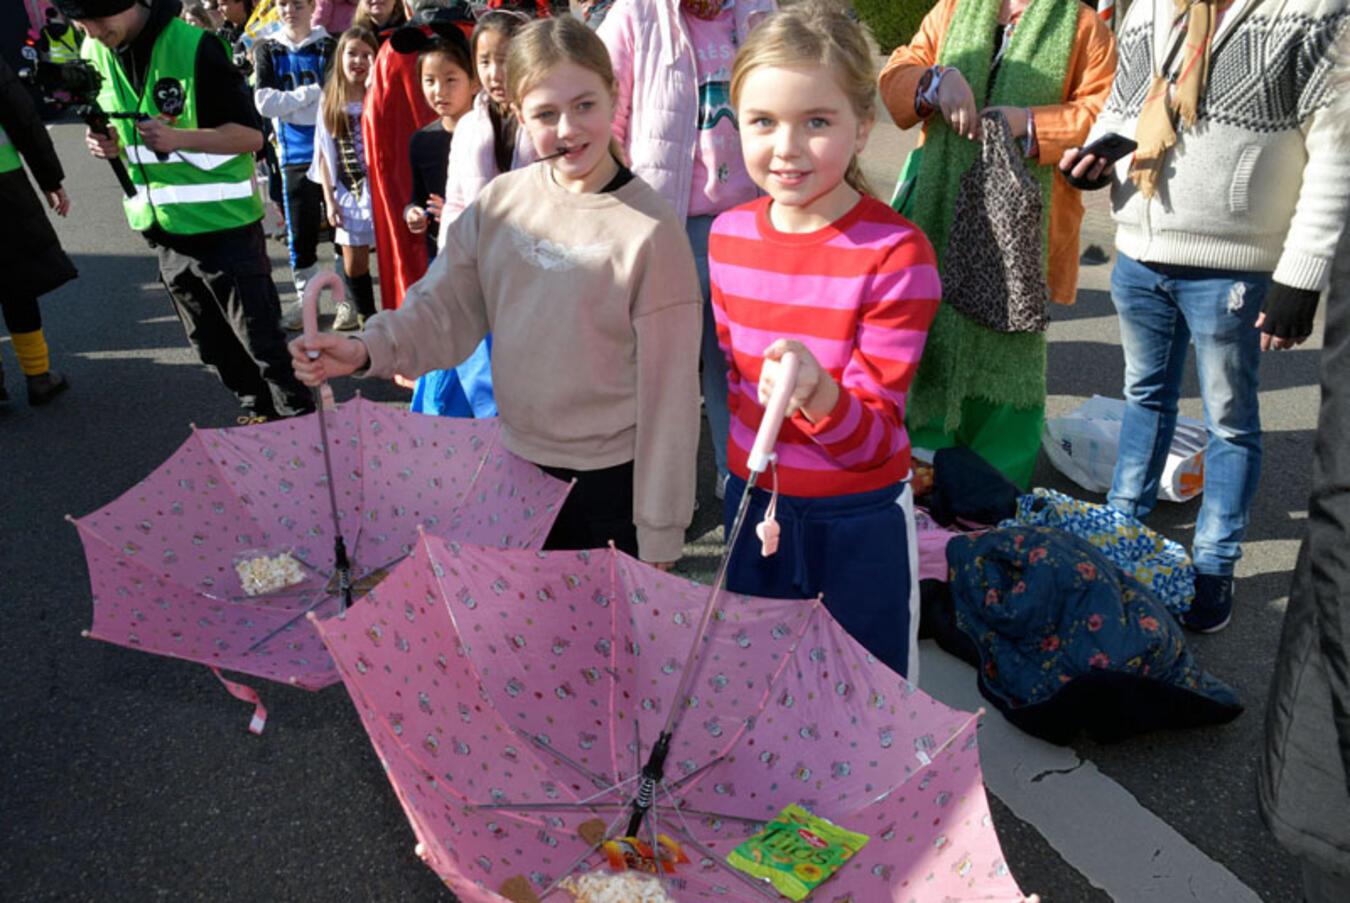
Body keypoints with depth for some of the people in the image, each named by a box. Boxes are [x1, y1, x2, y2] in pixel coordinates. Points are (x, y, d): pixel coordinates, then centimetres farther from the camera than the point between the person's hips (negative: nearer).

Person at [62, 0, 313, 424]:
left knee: (261, 337, -4)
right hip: (166, 226, 7)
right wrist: (109, 143, -6)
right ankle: (259, 412, 31)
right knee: (213, 343, 15)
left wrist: (177, 137, -29)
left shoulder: (193, 46, -15)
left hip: (223, 221, -7)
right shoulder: (94, 53, 4)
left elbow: (251, 134, -15)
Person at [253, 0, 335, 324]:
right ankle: (305, 298, 18)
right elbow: (264, 103, -4)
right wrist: (312, 92, -9)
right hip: (295, 156, 2)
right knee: (300, 233, 5)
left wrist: (287, 104, -11)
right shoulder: (268, 51, 8)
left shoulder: (329, 47, 2)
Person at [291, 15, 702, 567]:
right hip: (517, 464, 5)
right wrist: (367, 349, -22)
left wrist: (658, 532, -10)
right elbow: (444, 308, -1)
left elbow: (669, 391, -13)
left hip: (612, 481, -4)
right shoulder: (500, 203, -2)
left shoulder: (649, 228, -15)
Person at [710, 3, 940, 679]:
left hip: (859, 519, -4)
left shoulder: (896, 253, -20)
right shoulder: (727, 236, -5)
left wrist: (818, 395, -41)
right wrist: (749, 456, 14)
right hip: (753, 498, 5)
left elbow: (873, 438, -22)